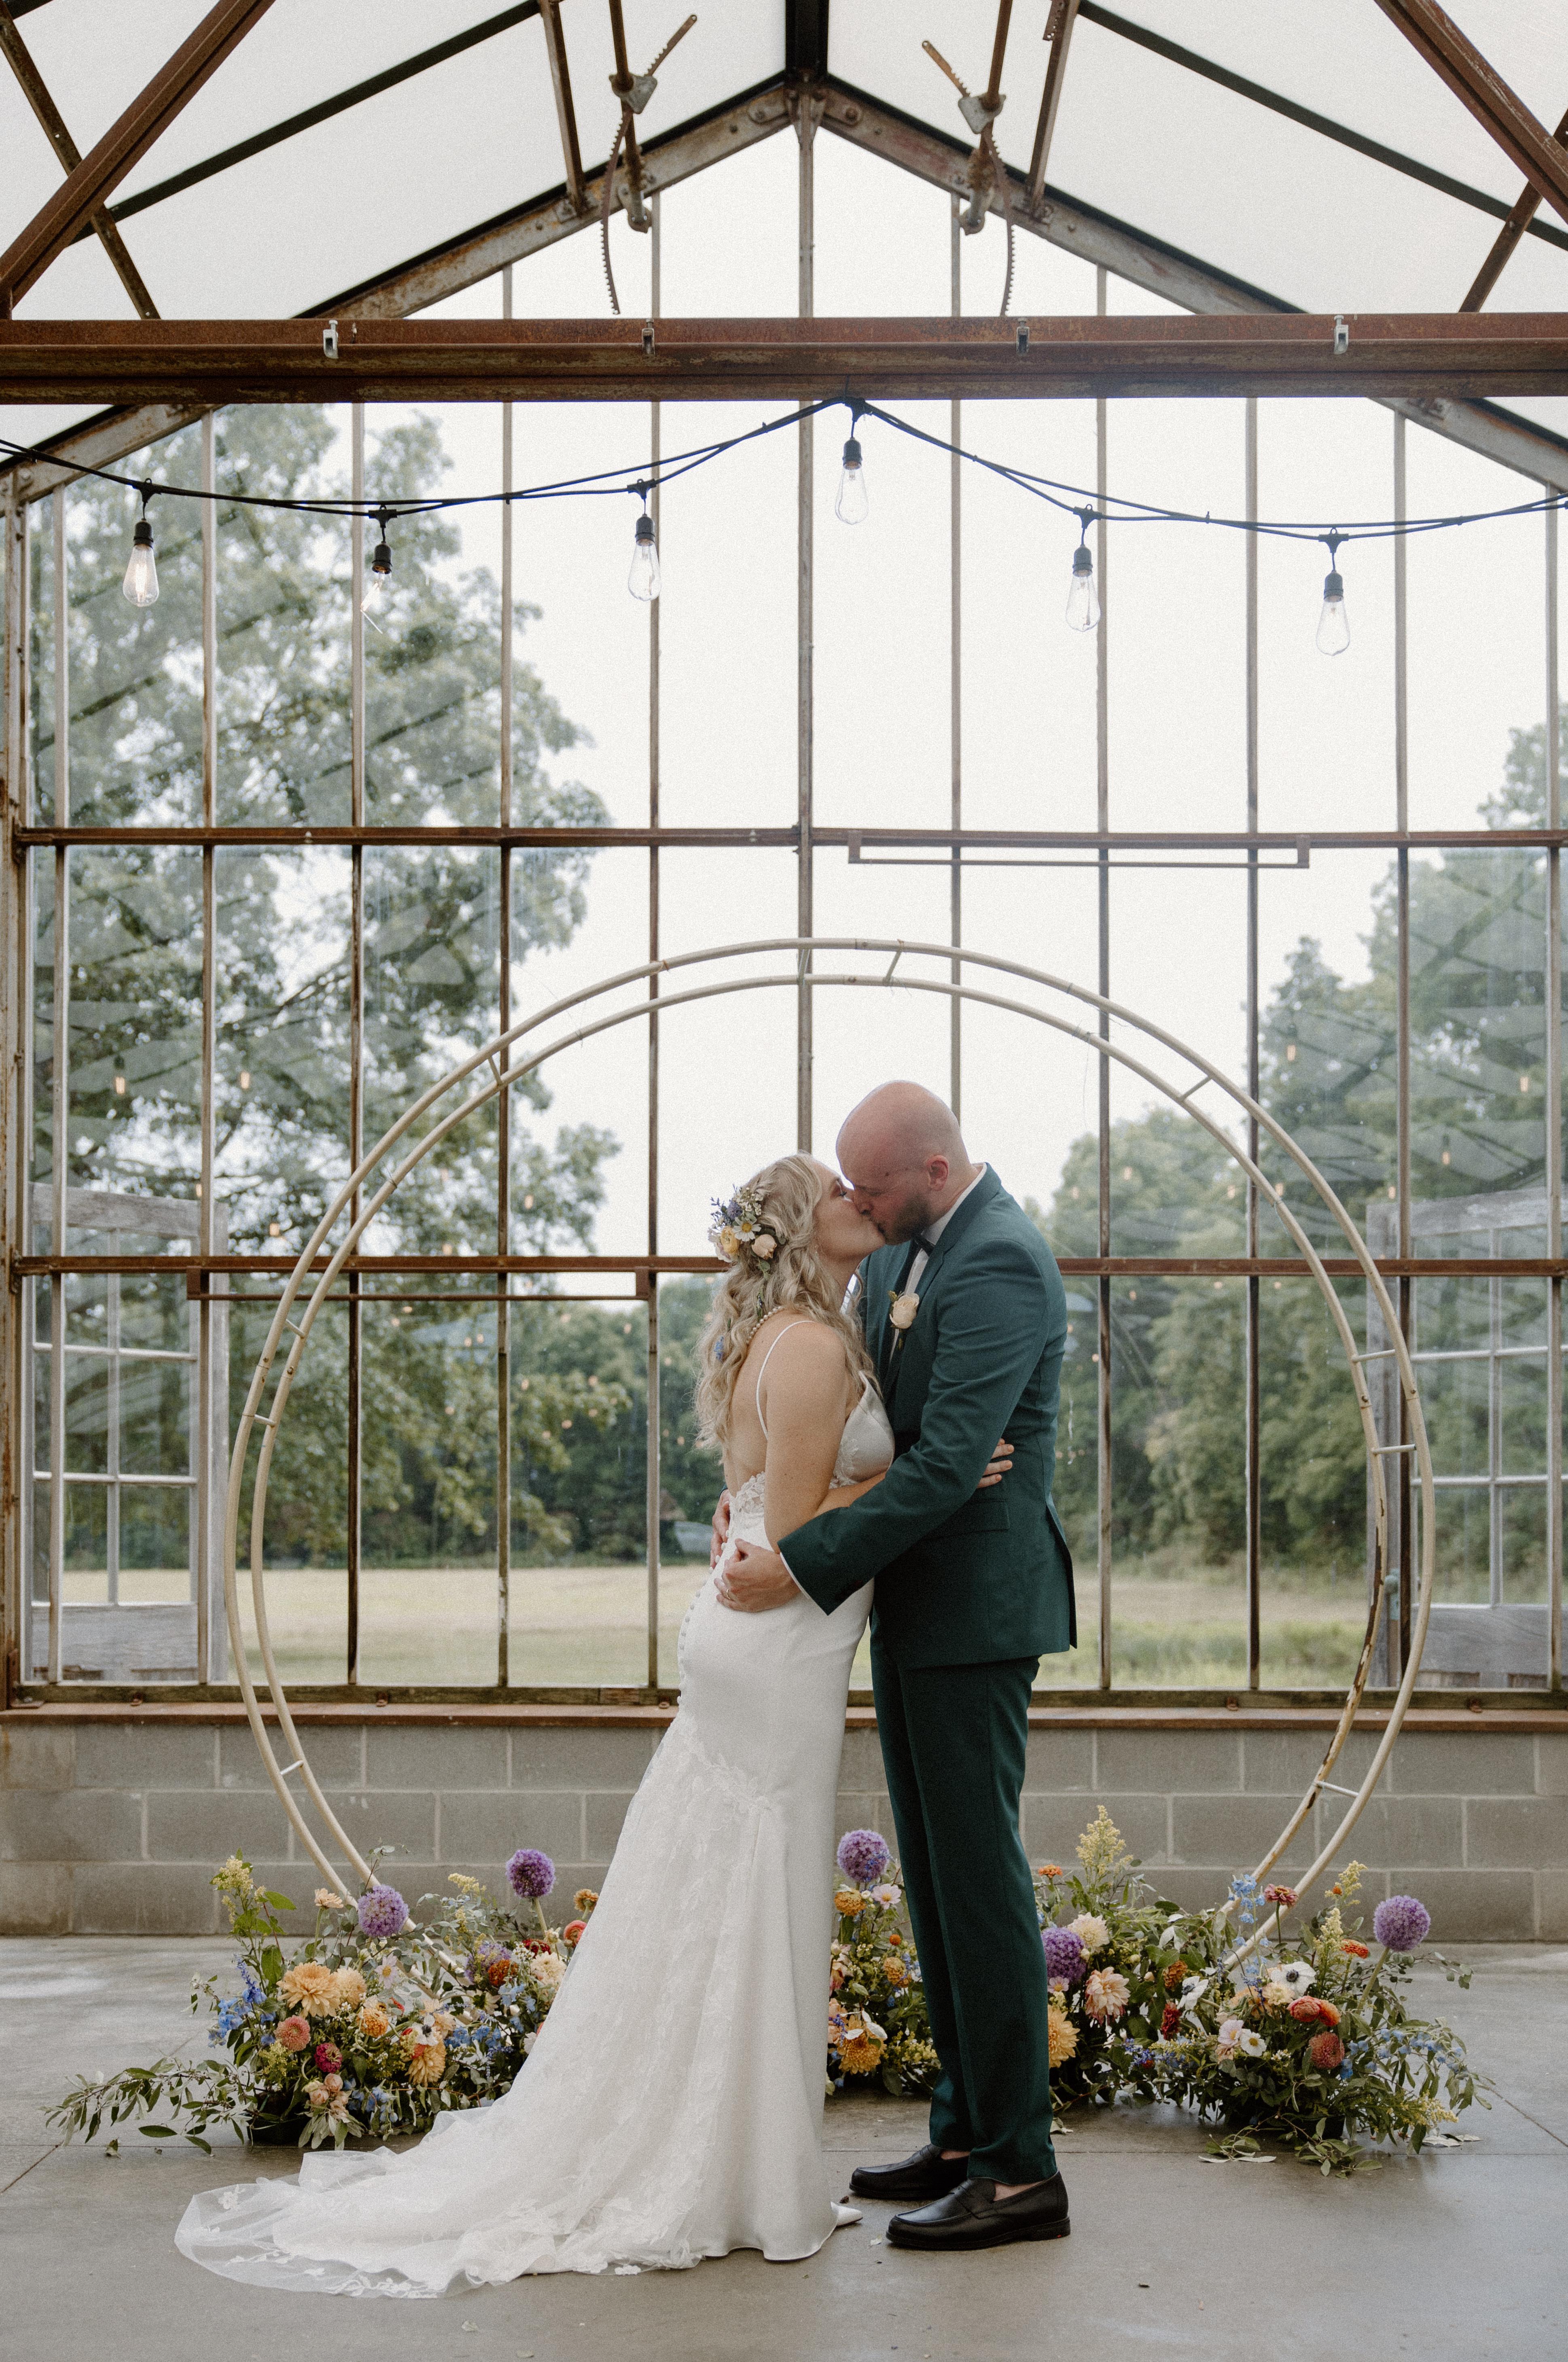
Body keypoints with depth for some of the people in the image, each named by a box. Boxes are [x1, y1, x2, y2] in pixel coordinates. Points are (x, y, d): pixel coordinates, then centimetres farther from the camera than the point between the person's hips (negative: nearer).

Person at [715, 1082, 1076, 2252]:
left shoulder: (999, 1262, -19)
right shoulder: (902, 1249, 11)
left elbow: (946, 1464, -24)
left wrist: (804, 1567, -23)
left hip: (977, 1607, -10)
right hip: (916, 1609, 10)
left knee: (979, 1875, -5)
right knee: (936, 1880, 14)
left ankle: (1022, 2171, 4)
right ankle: (965, 2136, 24)